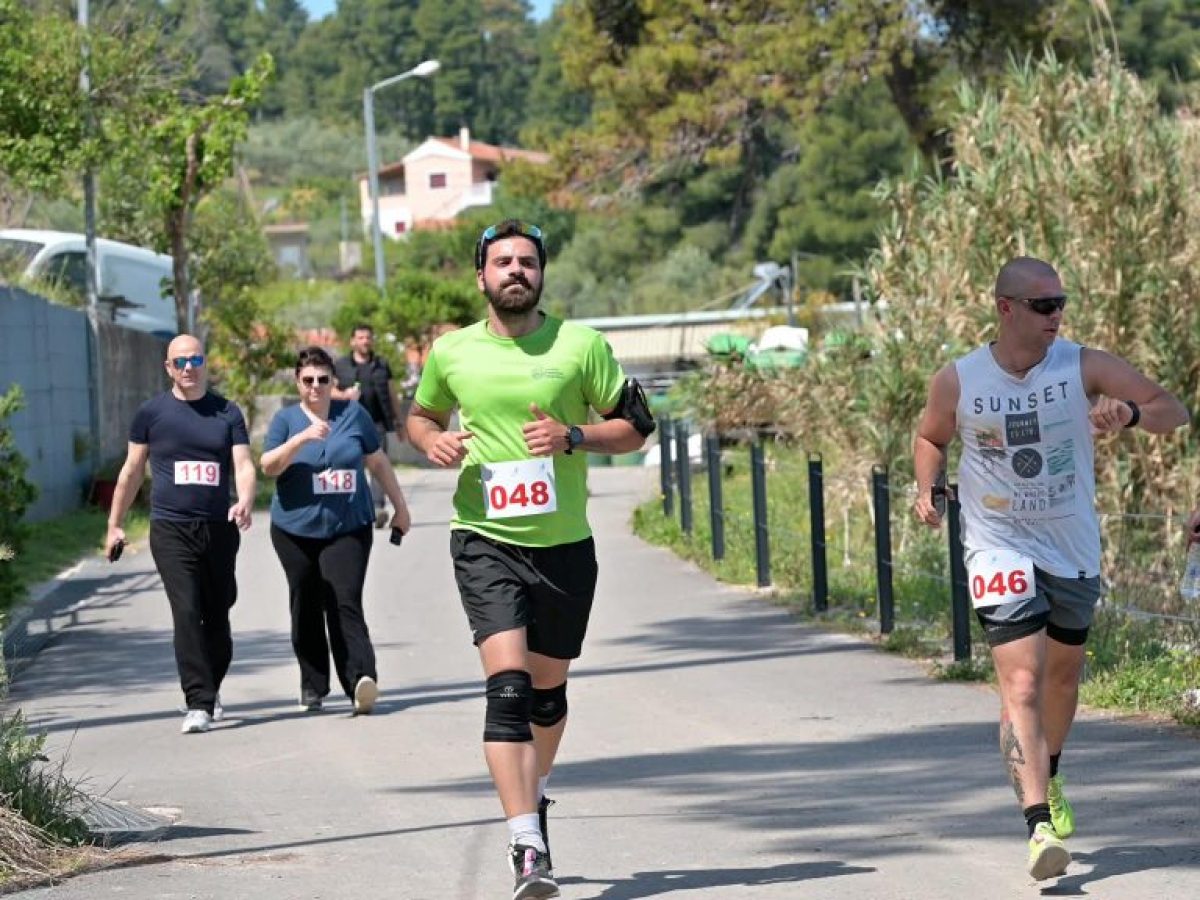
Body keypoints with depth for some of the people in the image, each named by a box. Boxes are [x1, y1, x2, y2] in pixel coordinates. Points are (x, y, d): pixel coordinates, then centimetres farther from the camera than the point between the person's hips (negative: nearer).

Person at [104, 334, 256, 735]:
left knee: (217, 616, 11)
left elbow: (244, 465, -3)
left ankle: (211, 690, 32)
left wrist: (245, 501, -23)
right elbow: (132, 470, 11)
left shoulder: (227, 413, 6)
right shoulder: (152, 412, 4)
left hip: (219, 529, 2)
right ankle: (198, 705, -17)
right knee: (187, 614, -14)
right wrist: (115, 524, 12)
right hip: (171, 530, -2)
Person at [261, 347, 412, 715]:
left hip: (348, 528, -1)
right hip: (296, 529, 1)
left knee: (345, 605, -15)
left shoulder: (353, 414, 5)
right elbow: (268, 466, -11)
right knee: (306, 611, 8)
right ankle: (313, 687, 20)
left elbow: (378, 462, 14)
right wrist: (303, 438, -25)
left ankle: (362, 679, -28)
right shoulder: (286, 419, 3)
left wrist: (399, 505, 15)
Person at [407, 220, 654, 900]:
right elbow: (421, 414, 22)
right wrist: (432, 440, -2)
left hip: (565, 543, 1)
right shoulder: (452, 353, 4)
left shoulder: (582, 345, 0)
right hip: (486, 539, -1)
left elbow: (636, 424, 5)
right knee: (508, 685, -18)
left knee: (548, 689, 15)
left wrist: (572, 437, -13)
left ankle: (535, 795, 45)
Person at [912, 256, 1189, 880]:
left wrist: (1130, 413, -30)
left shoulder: (1083, 366, -10)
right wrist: (929, 488, -8)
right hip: (1000, 548, -3)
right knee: (1022, 684, -17)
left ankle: (1047, 779, 48)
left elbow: (1173, 411, -9)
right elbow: (930, 437, 12)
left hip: (1073, 548, 3)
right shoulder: (957, 382, -9)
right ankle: (1040, 826, -25)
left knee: (1063, 675, 20)